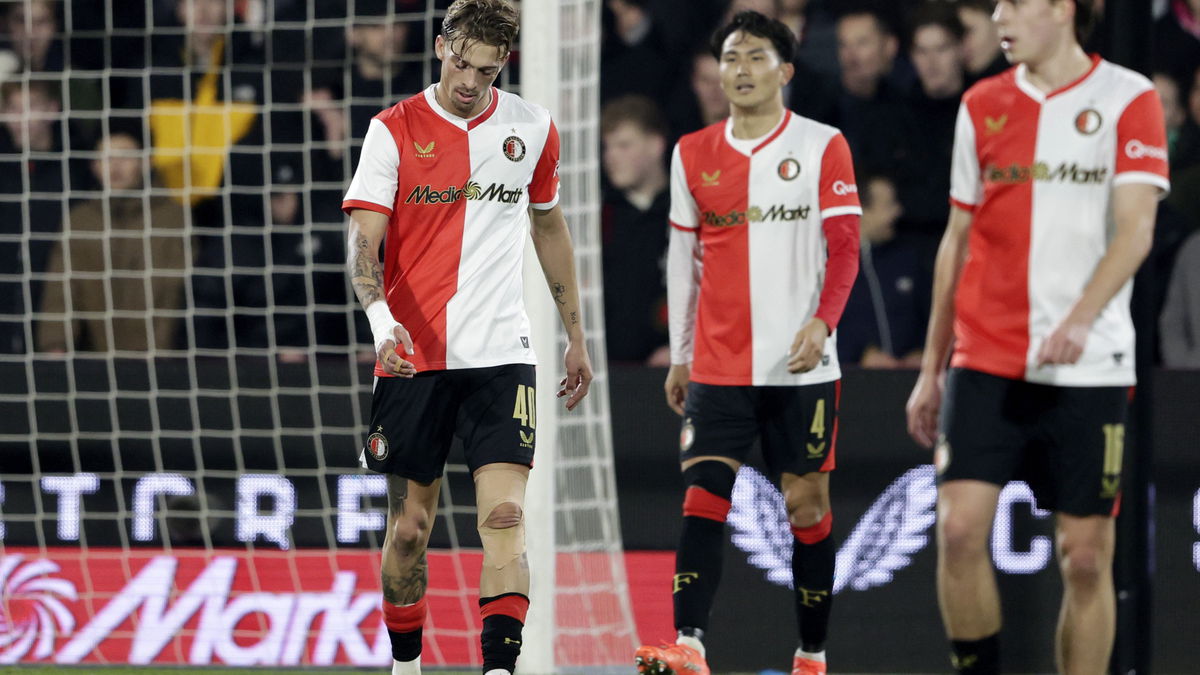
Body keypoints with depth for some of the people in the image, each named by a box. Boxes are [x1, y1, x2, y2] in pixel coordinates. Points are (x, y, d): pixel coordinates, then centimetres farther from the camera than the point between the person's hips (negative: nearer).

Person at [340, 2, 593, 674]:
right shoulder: (394, 130, -2)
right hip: (413, 357, -1)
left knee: (506, 517, -14)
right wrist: (383, 318, -28)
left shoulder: (533, 128, 6)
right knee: (409, 528, 5)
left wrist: (576, 336, 22)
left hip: (501, 356, 1)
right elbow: (364, 240, -9)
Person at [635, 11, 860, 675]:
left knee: (806, 501, 3)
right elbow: (683, 259, 15)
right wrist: (678, 357, 14)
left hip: (802, 366, -2)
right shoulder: (693, 154, 9)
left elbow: (844, 248, -4)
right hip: (718, 365, 2)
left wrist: (822, 322, -19)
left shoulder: (823, 147, 0)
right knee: (702, 496, -11)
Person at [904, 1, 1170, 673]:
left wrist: (1080, 319, -27)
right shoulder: (982, 106, 11)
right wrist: (932, 368, 15)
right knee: (960, 527, -13)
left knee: (1086, 555, -1)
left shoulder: (1129, 99, -2)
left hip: (1089, 367, -3)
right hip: (985, 361, 3)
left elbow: (1135, 230, -11)